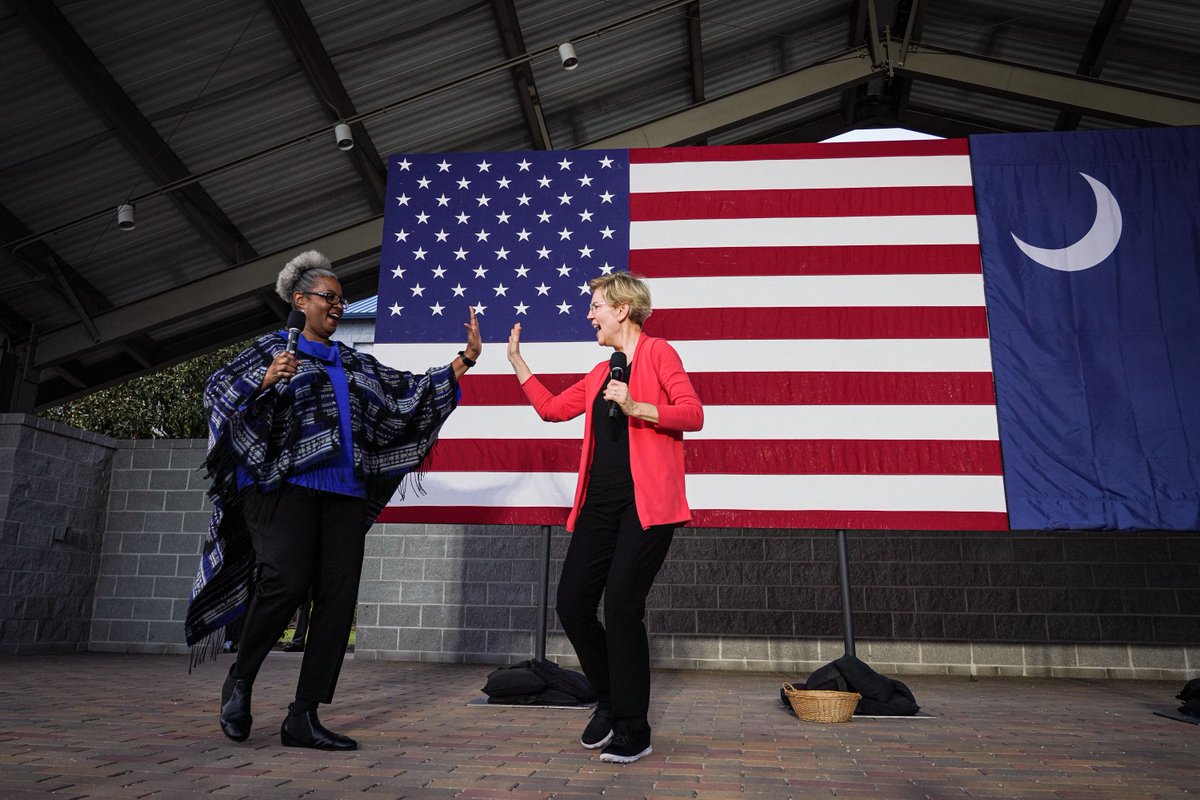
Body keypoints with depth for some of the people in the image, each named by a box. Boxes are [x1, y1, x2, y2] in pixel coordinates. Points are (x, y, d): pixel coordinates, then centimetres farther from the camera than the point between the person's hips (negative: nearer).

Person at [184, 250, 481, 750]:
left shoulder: (355, 364, 22)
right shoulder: (274, 348, 10)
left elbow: (411, 392, 21)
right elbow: (217, 390, 4)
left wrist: (465, 358, 15)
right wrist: (264, 380, -15)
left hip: (343, 491, 5)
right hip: (284, 483, -5)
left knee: (338, 598, -5)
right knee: (286, 581, -22)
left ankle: (303, 718, 2)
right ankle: (239, 681, 6)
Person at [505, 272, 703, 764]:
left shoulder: (657, 353, 1)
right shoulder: (601, 373, 22)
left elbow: (693, 414, -8)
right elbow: (552, 408, 24)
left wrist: (635, 407, -20)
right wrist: (516, 361, 26)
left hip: (646, 502, -7)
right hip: (601, 502, 7)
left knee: (621, 603, -11)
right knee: (572, 602, 2)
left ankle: (633, 731, 5)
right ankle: (610, 701, 25)